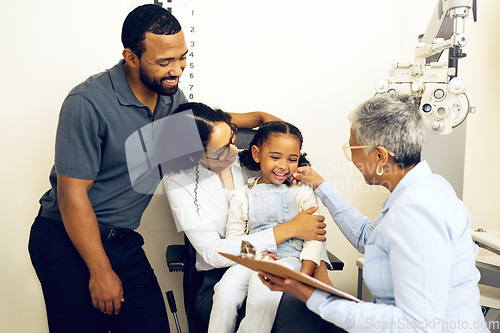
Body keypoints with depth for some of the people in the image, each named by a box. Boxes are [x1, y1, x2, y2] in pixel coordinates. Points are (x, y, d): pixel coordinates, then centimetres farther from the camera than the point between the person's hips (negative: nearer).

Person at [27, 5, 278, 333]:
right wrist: (101, 272, -16)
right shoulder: (88, 103, -21)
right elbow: (71, 194, -20)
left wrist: (259, 117, 12)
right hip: (69, 241, -6)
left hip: (123, 241, 6)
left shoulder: (171, 95, 1)